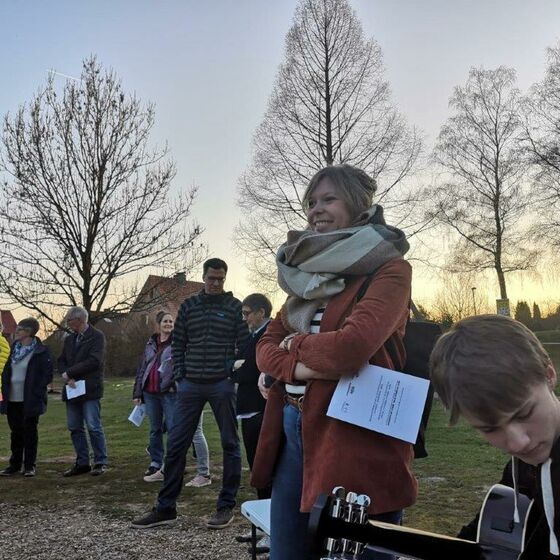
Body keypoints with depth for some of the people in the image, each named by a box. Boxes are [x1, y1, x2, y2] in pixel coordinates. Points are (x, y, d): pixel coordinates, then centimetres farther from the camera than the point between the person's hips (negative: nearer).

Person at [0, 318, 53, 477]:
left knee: (30, 432, 4)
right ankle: (15, 464, 24)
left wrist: (35, 392, -12)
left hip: (30, 401, -6)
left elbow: (47, 375, -10)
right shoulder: (14, 348, 10)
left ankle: (30, 465, 13)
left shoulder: (41, 352, -10)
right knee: (16, 432, 13)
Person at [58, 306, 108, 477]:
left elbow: (94, 361, -16)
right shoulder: (69, 339, 17)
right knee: (75, 428, 9)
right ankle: (82, 463, 18)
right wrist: (67, 377, -8)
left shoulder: (97, 336, -5)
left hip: (90, 390, -7)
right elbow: (61, 361, 12)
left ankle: (100, 462, 6)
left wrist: (69, 373, -12)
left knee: (94, 427, -5)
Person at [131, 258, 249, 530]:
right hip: (191, 384, 3)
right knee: (176, 444, 3)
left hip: (222, 385, -3)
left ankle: (226, 506, 15)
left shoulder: (234, 306, 3)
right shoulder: (189, 305, 10)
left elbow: (245, 346, 0)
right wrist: (180, 376, 3)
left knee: (230, 444, 4)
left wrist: (233, 374, -8)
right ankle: (166, 508, 13)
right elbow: (177, 343, 11)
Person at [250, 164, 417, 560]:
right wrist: (301, 366, -11)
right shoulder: (308, 271, 15)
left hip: (355, 442, -7)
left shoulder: (390, 270, -7)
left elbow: (351, 347, -23)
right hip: (293, 433, 7)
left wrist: (296, 344, -4)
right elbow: (266, 347, 11)